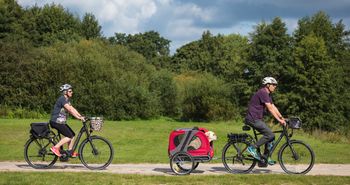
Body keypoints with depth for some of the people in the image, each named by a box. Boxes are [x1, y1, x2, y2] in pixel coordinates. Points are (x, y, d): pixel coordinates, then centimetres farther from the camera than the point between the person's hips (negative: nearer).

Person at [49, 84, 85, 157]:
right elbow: (70, 109, -26)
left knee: (73, 135, 8)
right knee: (69, 136, -14)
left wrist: (81, 116, 2)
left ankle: (70, 152, 15)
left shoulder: (67, 99, 14)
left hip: (61, 122, 10)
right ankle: (55, 148, -11)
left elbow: (73, 109, 12)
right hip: (56, 122, -10)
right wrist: (79, 117, -29)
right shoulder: (62, 99, -17)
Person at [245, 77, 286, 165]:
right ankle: (253, 148, -9)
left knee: (270, 136, 8)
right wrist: (279, 120, -20)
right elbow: (270, 108, -20)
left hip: (257, 119, 10)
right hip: (253, 118, -10)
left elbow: (274, 107, 16)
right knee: (270, 134, -16)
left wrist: (282, 118, 8)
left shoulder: (267, 94, 17)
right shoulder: (262, 92, -16)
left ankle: (266, 157, 13)